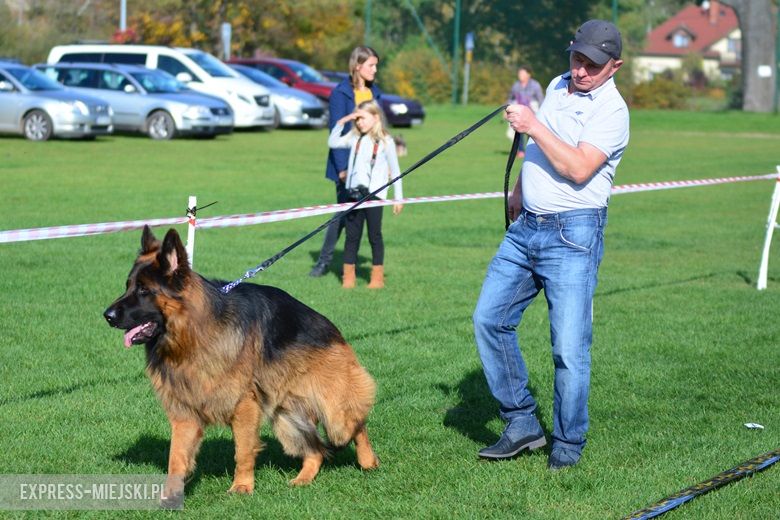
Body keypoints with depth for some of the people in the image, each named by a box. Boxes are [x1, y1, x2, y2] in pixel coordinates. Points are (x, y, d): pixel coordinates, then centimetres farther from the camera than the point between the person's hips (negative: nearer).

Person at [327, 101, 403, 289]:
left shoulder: (385, 141, -2)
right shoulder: (354, 138, 10)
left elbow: (395, 171, 0)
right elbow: (333, 142, 9)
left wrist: (398, 197, -1)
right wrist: (341, 122, 1)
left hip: (374, 194, -4)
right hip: (354, 193, 4)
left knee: (374, 235, 2)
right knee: (352, 235, 6)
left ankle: (377, 277, 9)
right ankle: (348, 277, 9)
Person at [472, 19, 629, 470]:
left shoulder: (611, 109, -11)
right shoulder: (558, 87, 13)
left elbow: (579, 169, -23)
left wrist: (533, 126, -21)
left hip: (573, 234, -8)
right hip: (525, 228, 8)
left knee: (570, 347, -7)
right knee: (490, 319, 3)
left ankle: (569, 444, 8)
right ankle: (522, 424, 12)